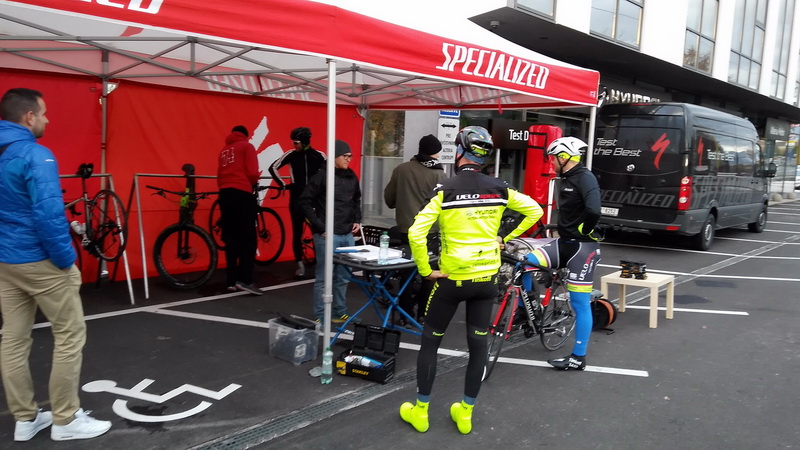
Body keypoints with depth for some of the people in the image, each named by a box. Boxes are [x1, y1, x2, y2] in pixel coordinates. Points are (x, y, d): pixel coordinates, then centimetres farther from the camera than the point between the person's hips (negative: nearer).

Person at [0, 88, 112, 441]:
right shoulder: (35, 156, -18)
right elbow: (48, 214, -25)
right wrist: (67, 260, -15)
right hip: (40, 262, -9)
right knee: (70, 336, 2)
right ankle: (65, 420, 9)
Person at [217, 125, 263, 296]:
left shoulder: (223, 150, 21)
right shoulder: (247, 146, 4)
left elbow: (219, 175, 14)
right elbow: (252, 172, -6)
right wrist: (253, 183, 13)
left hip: (225, 194, 6)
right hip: (242, 193, -6)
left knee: (230, 239, 8)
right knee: (248, 238, -5)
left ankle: (232, 281, 8)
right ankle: (244, 280, -13)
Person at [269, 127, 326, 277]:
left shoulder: (319, 156, -1)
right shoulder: (291, 155, -2)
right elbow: (273, 167, 1)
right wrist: (283, 185, -2)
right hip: (297, 198, 0)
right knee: (297, 232, 2)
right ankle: (300, 264, 10)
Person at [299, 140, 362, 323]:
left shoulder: (351, 176, 9)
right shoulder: (322, 176, -9)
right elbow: (305, 202, -9)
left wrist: (357, 220, 12)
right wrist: (320, 227, -12)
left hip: (348, 235, 6)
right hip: (327, 235, -6)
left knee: (343, 277, 13)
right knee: (324, 278, 0)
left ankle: (339, 313, 25)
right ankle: (321, 318, 10)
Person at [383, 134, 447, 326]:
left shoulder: (401, 169, 1)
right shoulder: (439, 175, -9)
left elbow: (389, 198, 8)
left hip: (406, 230, 3)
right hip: (430, 231, -2)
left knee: (406, 271, 11)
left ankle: (405, 313, 14)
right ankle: (423, 313, 14)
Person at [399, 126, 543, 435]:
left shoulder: (445, 190, -13)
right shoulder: (499, 189, -1)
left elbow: (416, 233, -22)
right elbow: (534, 210, 10)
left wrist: (426, 270, -11)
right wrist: (506, 239, 12)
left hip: (452, 278, -3)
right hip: (487, 278, 4)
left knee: (430, 340, 12)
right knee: (478, 343, 13)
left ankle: (420, 411, 20)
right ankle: (465, 413, 24)